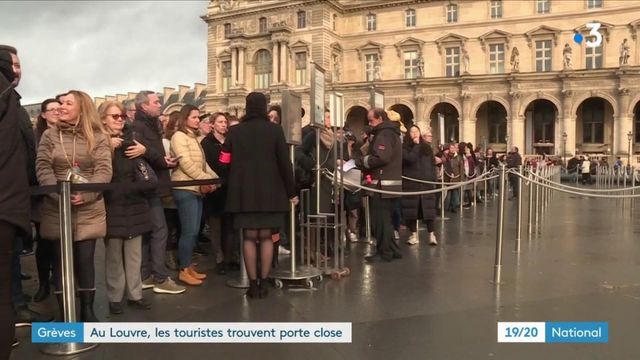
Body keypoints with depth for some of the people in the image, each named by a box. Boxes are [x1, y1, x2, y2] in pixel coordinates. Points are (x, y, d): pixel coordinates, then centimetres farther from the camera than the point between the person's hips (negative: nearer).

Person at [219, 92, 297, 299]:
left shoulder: (235, 131, 1)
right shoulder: (274, 130, -3)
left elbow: (225, 161, 2)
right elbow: (284, 163, -4)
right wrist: (291, 191, 2)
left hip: (244, 191, 1)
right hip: (270, 191, 0)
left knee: (249, 237, 5)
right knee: (266, 237, 8)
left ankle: (253, 284, 6)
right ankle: (263, 283, 9)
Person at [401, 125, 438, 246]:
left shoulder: (427, 147, 12)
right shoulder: (404, 147, 0)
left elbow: (433, 164, 13)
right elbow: (410, 159, -19)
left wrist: (434, 179, 6)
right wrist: (416, 145, -11)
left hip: (426, 182, 2)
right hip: (411, 183, -2)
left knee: (428, 208, -1)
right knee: (412, 208, 0)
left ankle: (431, 234, 1)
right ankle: (413, 235, 8)